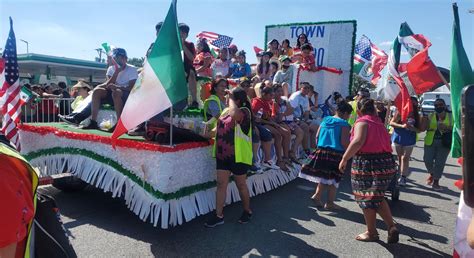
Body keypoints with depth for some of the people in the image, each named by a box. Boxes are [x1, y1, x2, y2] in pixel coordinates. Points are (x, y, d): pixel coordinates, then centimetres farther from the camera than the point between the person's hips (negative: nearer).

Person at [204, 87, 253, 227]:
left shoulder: (244, 111, -14)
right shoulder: (226, 111, 11)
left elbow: (235, 114, -38)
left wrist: (231, 98, -23)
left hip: (238, 155, -7)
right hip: (222, 154, 7)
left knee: (241, 184, 9)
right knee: (221, 184, 7)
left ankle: (247, 211, 30)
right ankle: (219, 215, 15)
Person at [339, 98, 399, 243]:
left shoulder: (362, 122, -7)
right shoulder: (379, 122, 15)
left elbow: (358, 141, -25)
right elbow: (387, 142, 20)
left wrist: (344, 159, -22)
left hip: (367, 164, -7)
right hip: (386, 163, 7)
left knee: (366, 199, 9)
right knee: (378, 197, 23)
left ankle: (371, 233, 21)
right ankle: (391, 226, 13)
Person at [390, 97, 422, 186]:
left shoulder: (417, 116, 1)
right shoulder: (400, 112, -5)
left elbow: (419, 129, 4)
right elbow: (391, 123, -9)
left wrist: (413, 128, -17)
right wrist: (402, 126, -24)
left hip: (409, 140, 0)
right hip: (398, 138, 0)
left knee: (405, 158, -6)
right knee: (400, 157, 11)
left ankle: (403, 177, -3)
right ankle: (402, 175, 24)